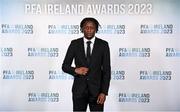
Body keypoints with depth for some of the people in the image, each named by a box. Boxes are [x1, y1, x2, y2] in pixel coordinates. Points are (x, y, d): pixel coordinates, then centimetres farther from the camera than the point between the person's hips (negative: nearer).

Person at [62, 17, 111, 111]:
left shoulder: (103, 45, -2)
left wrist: (104, 92, -11)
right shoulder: (74, 44, 0)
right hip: (79, 90, 1)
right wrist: (75, 70, -18)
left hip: (96, 90, 0)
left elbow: (107, 70, -4)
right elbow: (65, 66, 3)